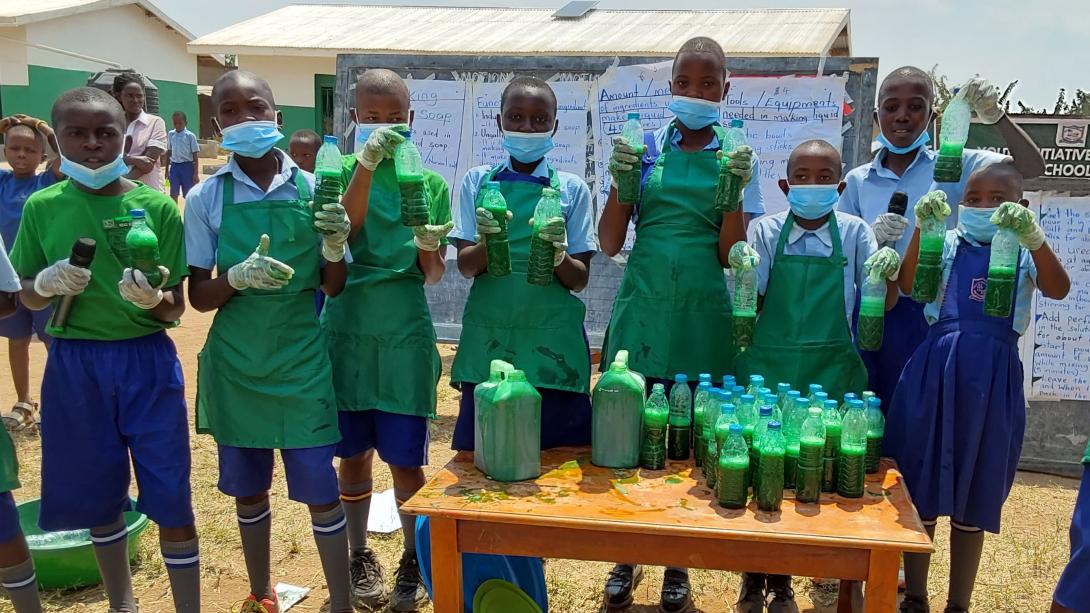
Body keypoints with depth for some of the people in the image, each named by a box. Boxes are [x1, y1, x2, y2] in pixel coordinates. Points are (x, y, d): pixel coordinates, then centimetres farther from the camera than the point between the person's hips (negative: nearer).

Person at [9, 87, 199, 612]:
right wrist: (49, 283, -14)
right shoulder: (42, 207, 0)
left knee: (171, 501, 1)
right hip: (73, 365, 2)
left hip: (147, 362, -2)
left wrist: (152, 298, -25)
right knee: (97, 498, 15)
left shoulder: (156, 207, -5)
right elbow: (28, 298, 8)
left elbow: (176, 309, -3)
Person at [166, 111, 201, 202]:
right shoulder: (170, 135, 5)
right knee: (173, 194, 6)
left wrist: (196, 173, -9)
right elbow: (169, 152, 14)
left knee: (188, 195, 3)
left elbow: (195, 155, -6)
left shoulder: (190, 136, -7)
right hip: (174, 166, 4)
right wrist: (167, 169, 14)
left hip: (187, 166, -4)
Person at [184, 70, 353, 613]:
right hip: (235, 363, 1)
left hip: (301, 361, -1)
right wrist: (237, 277, -21)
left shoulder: (311, 190, -3)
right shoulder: (206, 198, -3)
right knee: (248, 489, 15)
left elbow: (332, 287, 3)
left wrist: (334, 251, -18)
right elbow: (198, 296, -1)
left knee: (320, 488, 1)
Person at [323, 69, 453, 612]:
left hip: (406, 335, 0)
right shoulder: (340, 172, 2)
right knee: (353, 454, 11)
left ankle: (413, 562, 23)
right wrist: (367, 165, -30)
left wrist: (429, 247, -21)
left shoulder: (430, 183, 3)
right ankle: (360, 557, 30)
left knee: (405, 459, 3)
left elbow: (433, 275, 1)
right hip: (347, 329, 1)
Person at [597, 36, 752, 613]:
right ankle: (627, 557, 24)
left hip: (701, 320, 0)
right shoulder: (646, 148, 4)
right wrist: (620, 181, -12)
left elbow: (730, 254, -1)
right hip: (642, 313, 1)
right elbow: (610, 243, 2)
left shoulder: (731, 157, 4)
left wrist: (735, 189, -13)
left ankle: (678, 563, 24)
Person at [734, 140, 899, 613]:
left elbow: (881, 304, 0)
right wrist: (743, 271, -20)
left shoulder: (854, 232, 1)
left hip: (829, 369, 0)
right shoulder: (767, 230, 0)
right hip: (768, 365, 0)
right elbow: (754, 303, -1)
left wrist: (888, 274, -20)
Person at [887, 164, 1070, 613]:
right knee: (919, 491, 8)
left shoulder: (1025, 252, 6)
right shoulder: (948, 243, 6)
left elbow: (1058, 290, -14)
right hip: (935, 369, 0)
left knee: (975, 498, 10)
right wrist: (922, 228, -23)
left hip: (992, 377, 0)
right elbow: (909, 285, -10)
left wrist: (1033, 237, -30)